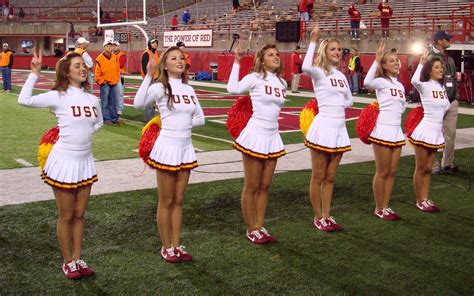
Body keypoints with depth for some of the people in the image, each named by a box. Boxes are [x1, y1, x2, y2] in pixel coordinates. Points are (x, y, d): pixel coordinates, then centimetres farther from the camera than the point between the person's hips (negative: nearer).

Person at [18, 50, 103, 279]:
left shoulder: (92, 99, 4)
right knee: (66, 215, 7)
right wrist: (35, 73, -16)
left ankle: (77, 259, 25)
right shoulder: (58, 96, -11)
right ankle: (68, 262, 21)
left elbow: (98, 123, 21)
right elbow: (24, 100, -17)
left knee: (79, 214, 13)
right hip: (64, 160, -5)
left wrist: (84, 133, 7)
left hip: (85, 161, 5)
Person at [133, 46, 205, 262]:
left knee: (178, 201, 14)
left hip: (186, 148, 6)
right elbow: (138, 103, -28)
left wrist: (184, 124, -1)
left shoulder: (189, 90, 9)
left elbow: (200, 118, 15)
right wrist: (149, 75, -30)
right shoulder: (160, 87, -9)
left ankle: (176, 246, 23)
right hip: (167, 147, -6)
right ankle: (166, 248, 18)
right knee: (166, 202, 6)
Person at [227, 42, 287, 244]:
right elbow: (232, 88, -22)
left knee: (265, 186, 12)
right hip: (255, 135, -6)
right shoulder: (255, 78, -7)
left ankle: (260, 227, 23)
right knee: (251, 187, 3)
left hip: (273, 137, 6)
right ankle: (251, 230, 15)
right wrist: (237, 62, -16)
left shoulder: (282, 82, 10)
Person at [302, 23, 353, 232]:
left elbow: (349, 101, 23)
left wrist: (336, 104, 2)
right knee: (318, 177, 4)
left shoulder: (340, 75, 13)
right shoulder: (319, 72, -7)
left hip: (339, 128, 7)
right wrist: (313, 41, -26)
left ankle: (326, 216, 21)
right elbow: (306, 67, -31)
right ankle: (318, 217, 14)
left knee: (330, 177, 13)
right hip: (323, 126, -7)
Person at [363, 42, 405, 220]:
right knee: (382, 172, 0)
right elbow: (367, 82, -32)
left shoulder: (400, 85, 14)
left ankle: (386, 207, 19)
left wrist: (396, 113, 8)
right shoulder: (381, 81, -9)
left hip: (397, 131, 7)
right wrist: (377, 60, -30)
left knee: (392, 172, 10)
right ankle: (379, 209, 10)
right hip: (382, 130, -7)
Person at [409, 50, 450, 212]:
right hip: (425, 130, -7)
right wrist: (421, 63, -24)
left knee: (428, 169, 13)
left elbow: (446, 105, 25)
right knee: (420, 168, 3)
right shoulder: (425, 86, -11)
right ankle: (419, 201, 12)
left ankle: (426, 199, 21)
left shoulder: (442, 87, 10)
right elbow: (414, 80, -34)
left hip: (437, 132, 7)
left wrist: (438, 114, 9)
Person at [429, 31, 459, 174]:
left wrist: (456, 95, 15)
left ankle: (447, 163, 19)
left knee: (450, 134, 10)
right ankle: (434, 165, 3)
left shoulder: (450, 59, 18)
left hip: (452, 102, 8)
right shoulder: (431, 58, -8)